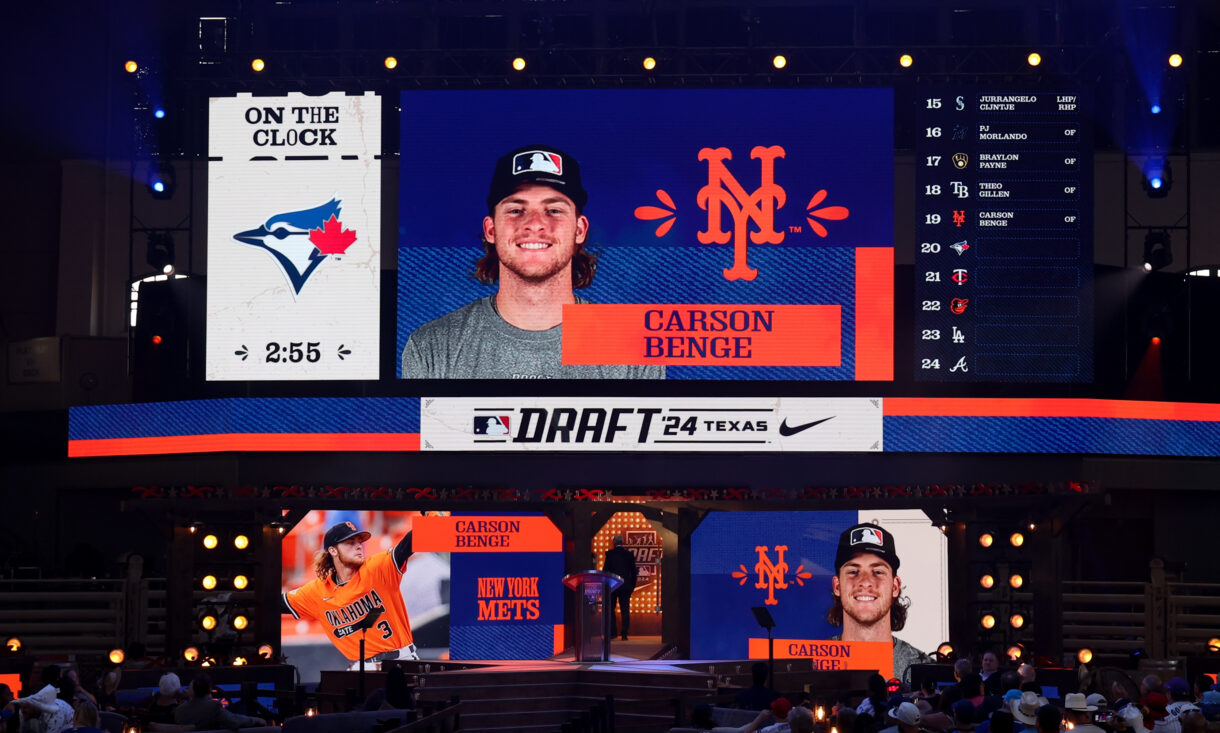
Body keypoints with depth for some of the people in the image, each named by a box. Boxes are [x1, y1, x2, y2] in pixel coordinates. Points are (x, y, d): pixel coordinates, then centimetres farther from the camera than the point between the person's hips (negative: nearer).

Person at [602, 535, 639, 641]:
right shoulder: (629, 554, 2)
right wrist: (632, 586, 14)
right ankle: (624, 634, -3)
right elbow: (634, 571, 5)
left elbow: (605, 570, -5)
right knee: (625, 610, 4)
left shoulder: (610, 554, -4)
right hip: (626, 586, 2)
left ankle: (613, 632, 3)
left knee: (610, 609, 11)